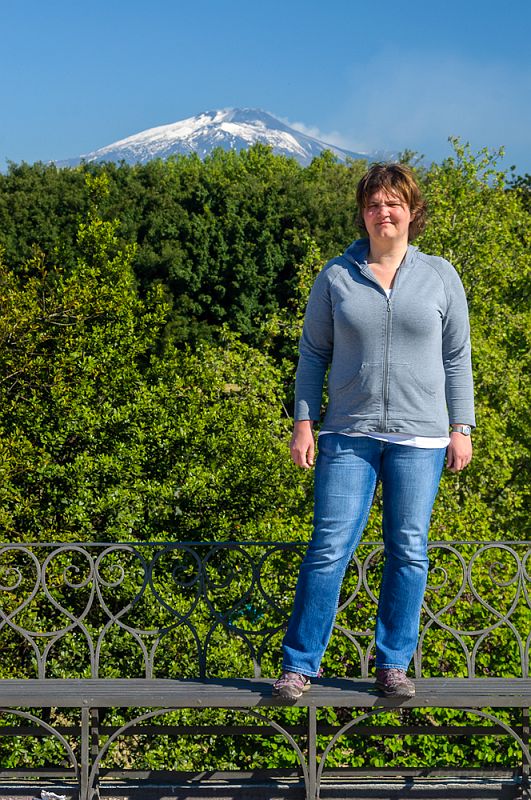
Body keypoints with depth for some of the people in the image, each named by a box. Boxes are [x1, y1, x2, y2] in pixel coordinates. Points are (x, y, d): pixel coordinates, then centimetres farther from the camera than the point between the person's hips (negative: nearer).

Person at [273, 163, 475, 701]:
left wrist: (461, 428, 4)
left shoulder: (440, 276, 6)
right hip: (348, 435, -1)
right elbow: (313, 353, 8)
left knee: (408, 551, 5)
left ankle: (393, 665, 18)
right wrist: (303, 423, 1)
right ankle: (299, 666, 5)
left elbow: (457, 358, 9)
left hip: (419, 438, 1)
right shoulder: (336, 276, 5)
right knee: (329, 547, -4)